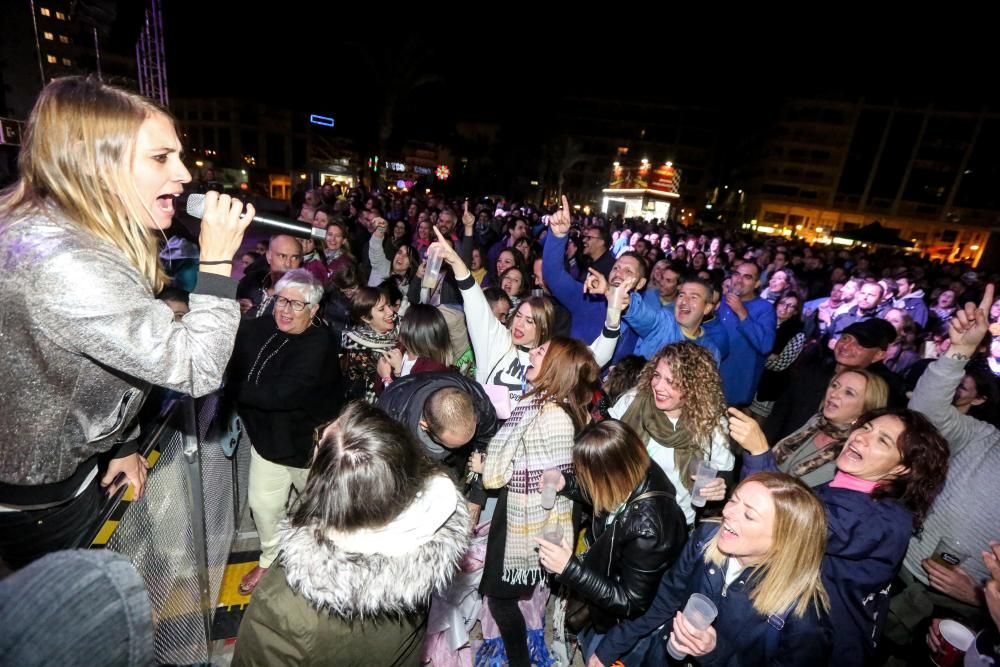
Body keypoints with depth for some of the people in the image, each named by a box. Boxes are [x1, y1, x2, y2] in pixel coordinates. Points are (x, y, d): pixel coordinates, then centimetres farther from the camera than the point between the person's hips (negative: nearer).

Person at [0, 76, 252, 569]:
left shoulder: (60, 228, -2)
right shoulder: (63, 263, -36)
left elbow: (121, 358, 4)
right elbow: (197, 370, -34)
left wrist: (124, 445, 11)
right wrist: (218, 259, -30)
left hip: (69, 460, 8)